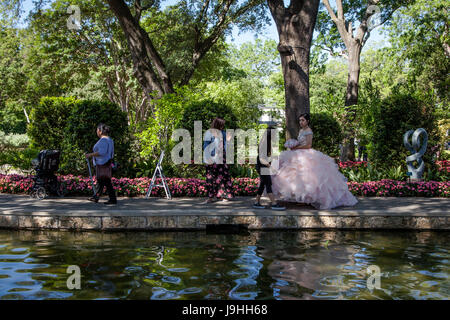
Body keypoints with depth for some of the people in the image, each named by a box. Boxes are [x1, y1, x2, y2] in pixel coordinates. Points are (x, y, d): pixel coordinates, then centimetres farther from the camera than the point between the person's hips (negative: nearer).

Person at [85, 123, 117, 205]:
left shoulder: (103, 140, -16)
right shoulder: (109, 139, 15)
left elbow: (102, 152, -25)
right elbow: (111, 153, 17)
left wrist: (91, 155, -18)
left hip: (102, 164, -10)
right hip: (106, 163, 10)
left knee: (106, 181, -8)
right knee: (100, 180, 17)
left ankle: (113, 199, -6)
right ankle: (96, 197, 27)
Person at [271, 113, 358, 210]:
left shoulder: (308, 131, -11)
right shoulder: (301, 130, 15)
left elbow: (308, 145, -18)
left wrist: (296, 148, -13)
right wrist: (293, 146, 4)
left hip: (307, 156, -9)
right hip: (300, 155, 9)